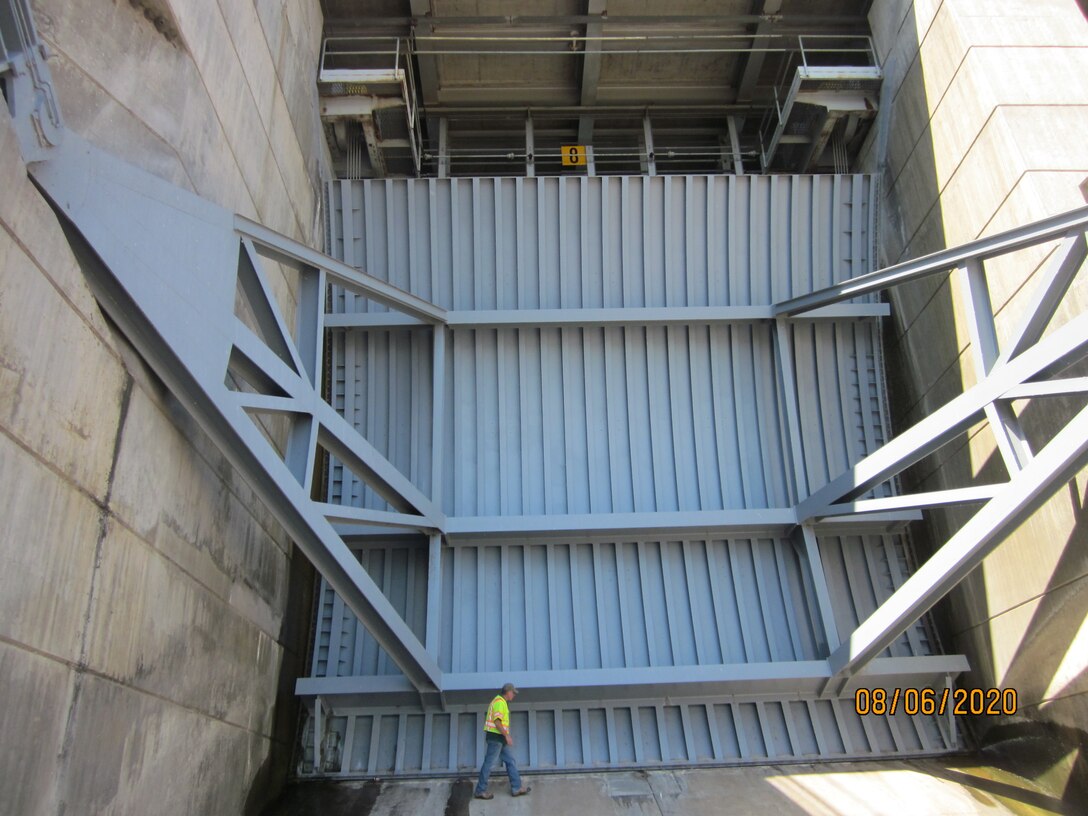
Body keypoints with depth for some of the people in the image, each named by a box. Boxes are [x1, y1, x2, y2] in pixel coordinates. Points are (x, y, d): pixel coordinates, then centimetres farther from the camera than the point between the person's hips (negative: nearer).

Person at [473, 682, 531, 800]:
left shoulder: (500, 702, 19)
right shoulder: (500, 702, -14)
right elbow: (497, 721, -22)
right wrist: (507, 735, -21)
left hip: (499, 738, 10)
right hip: (496, 737, -10)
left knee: (511, 761, 8)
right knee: (489, 763, -3)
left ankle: (516, 788, 9)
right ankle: (480, 791, 3)